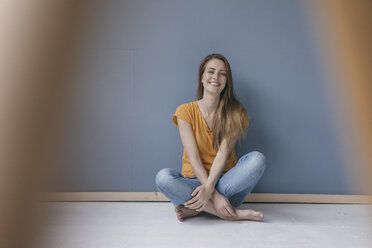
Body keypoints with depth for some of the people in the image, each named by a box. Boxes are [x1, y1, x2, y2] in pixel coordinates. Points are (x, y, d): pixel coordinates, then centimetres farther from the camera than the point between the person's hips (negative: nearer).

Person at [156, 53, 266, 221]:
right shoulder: (185, 111, -2)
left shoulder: (235, 112, 2)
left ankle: (194, 208, -25)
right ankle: (233, 213, -28)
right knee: (163, 177, -31)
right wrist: (214, 195, -23)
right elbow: (193, 158, -11)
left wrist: (209, 188, -26)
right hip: (194, 180, -1)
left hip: (224, 181, 1)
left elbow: (223, 153, -10)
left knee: (257, 159, -26)